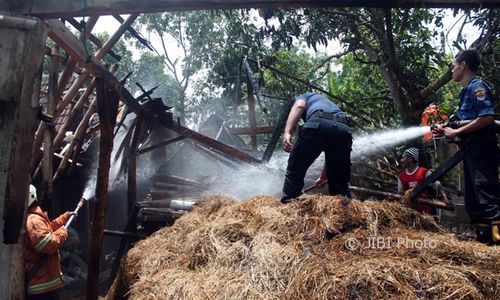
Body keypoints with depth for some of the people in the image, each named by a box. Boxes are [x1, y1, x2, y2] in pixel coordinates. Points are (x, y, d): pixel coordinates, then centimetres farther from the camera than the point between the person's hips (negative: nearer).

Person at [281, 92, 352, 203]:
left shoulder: (305, 96, 36)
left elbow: (299, 106, 6)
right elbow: (331, 151, 46)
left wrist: (287, 132, -6)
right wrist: (323, 176, 56)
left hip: (317, 124, -5)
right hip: (343, 130, 5)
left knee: (295, 171, 10)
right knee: (340, 180, 19)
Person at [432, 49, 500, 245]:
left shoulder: (477, 86, -9)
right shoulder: (467, 91, 20)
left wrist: (457, 132, -17)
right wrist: (446, 132, 13)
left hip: (481, 150, -10)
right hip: (471, 151, 10)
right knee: (472, 199, 11)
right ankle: (483, 237, 16)